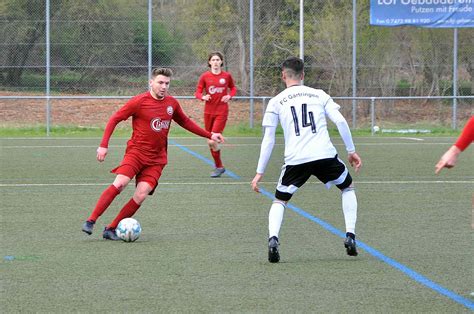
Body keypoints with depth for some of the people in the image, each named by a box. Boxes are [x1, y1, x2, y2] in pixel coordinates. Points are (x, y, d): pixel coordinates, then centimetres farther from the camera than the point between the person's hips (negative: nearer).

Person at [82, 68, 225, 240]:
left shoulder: (172, 103, 7)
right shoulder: (139, 101, -8)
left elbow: (185, 121, 25)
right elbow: (114, 119, -3)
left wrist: (209, 135, 22)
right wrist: (104, 145, -11)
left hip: (157, 159, 4)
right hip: (136, 151, -4)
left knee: (141, 195, -13)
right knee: (120, 183, -25)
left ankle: (111, 229, -3)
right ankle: (91, 221, -18)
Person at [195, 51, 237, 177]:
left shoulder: (227, 76, 0)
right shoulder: (205, 76, 0)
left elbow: (233, 88, 16)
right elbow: (197, 92, 3)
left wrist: (229, 96, -4)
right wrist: (203, 97, -18)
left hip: (221, 111, -3)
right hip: (208, 111, 3)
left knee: (212, 141, -14)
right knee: (209, 141, 7)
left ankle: (218, 167, 3)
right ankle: (219, 165, 24)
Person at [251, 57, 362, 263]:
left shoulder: (276, 102, 10)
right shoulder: (319, 95, 14)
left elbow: (268, 140, 6)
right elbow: (341, 122, 3)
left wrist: (260, 172, 9)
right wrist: (351, 151, 12)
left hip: (295, 159, -1)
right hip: (325, 155, 1)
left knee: (280, 200, 18)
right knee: (347, 187, 27)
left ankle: (273, 239, -9)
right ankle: (350, 236, 15)